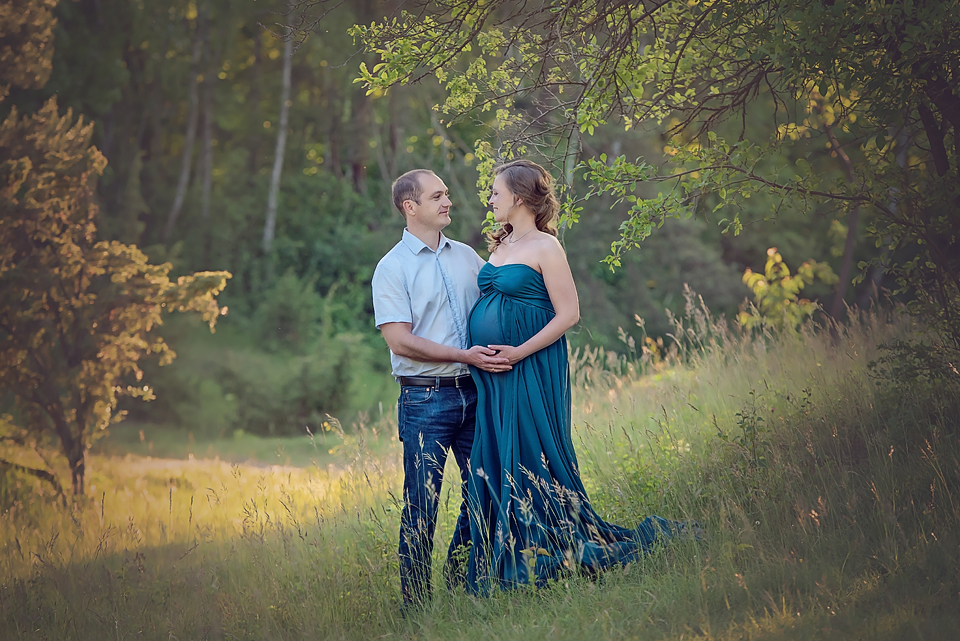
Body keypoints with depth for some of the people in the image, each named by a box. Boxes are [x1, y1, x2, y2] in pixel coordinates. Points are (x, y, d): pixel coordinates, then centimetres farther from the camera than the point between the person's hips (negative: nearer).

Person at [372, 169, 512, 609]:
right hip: (425, 399, -5)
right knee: (422, 506, -1)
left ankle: (460, 584, 26)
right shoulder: (393, 268, -4)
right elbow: (400, 341, -13)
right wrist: (464, 356, -18)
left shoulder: (466, 256, 12)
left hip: (473, 393, 5)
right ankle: (415, 603, 8)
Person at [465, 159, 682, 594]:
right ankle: (502, 572, 15)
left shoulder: (544, 247, -10)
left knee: (531, 464, -4)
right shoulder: (502, 244, 14)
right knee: (494, 470, 8)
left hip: (529, 374, -8)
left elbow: (568, 314, -14)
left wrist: (519, 352, -19)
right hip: (490, 377, 8)